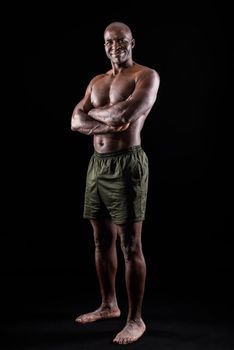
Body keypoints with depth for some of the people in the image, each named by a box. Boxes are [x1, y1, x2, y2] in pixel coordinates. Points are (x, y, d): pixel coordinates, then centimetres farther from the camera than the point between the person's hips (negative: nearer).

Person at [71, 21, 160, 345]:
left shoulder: (146, 75, -3)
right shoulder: (96, 82, 18)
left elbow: (125, 113, -21)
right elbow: (76, 122, 7)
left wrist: (93, 112, -2)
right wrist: (106, 125, -11)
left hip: (127, 164, -7)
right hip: (97, 164, 7)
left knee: (130, 246, -3)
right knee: (102, 240, 14)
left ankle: (136, 319, 8)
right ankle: (109, 305, 30)